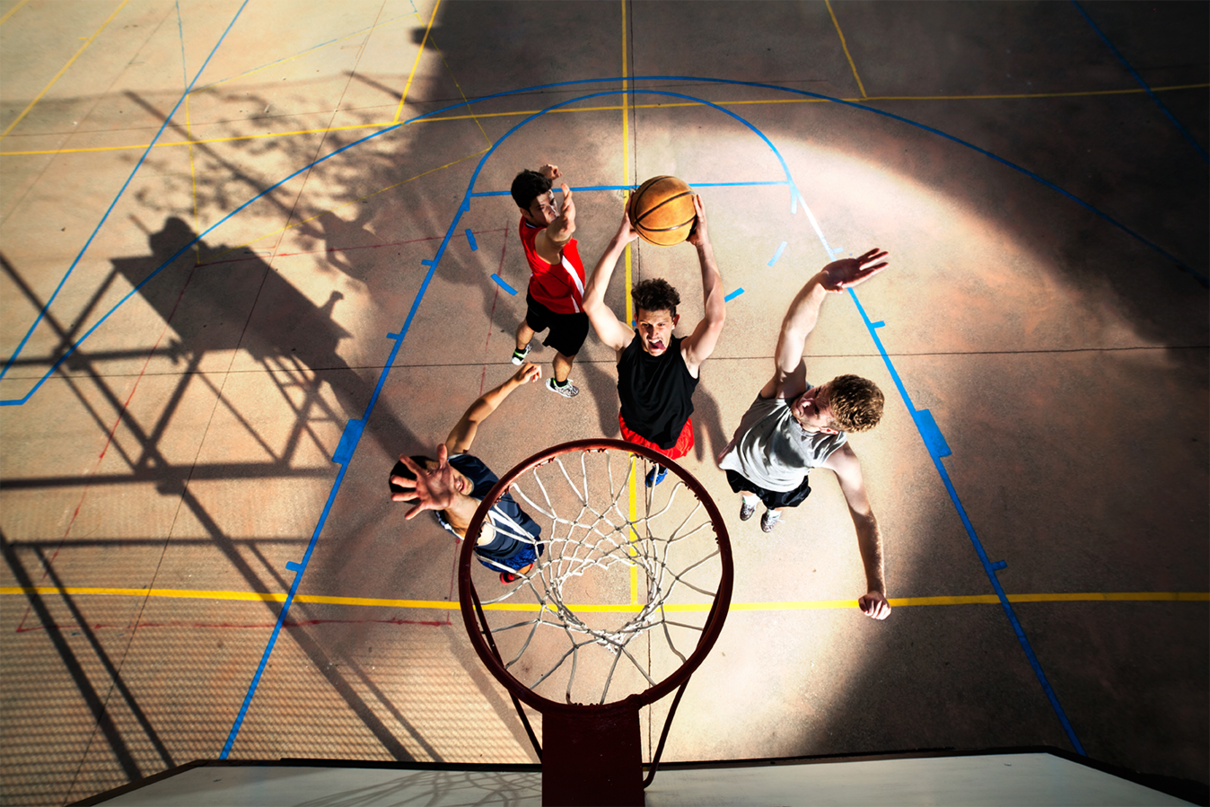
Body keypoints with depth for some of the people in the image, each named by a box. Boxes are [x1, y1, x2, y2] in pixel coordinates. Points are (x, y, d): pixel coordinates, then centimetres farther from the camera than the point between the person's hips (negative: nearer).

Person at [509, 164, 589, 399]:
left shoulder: (528, 221, -21)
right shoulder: (541, 240, -46)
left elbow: (531, 185, 0)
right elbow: (553, 237, -74)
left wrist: (544, 174, -21)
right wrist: (561, 230, -96)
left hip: (538, 295, 8)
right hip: (566, 310, -8)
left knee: (530, 323, 39)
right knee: (568, 352, 24)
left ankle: (520, 352, 72)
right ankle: (559, 383, 56)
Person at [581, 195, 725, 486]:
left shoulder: (687, 355, -39)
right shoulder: (626, 344, -34)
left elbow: (716, 317, -59)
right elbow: (592, 303, -49)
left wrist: (703, 245, -62)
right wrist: (619, 242, -60)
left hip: (672, 435, -1)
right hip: (632, 427, 1)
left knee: (666, 456, 34)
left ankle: (662, 465, 71)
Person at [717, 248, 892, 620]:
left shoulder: (840, 458, -43)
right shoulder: (789, 388, -47)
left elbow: (864, 518, -36)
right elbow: (793, 330, -66)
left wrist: (876, 586, -46)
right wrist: (821, 283, -86)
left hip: (783, 484, 0)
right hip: (741, 464, 0)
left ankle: (773, 511, 75)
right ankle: (749, 499, 74)